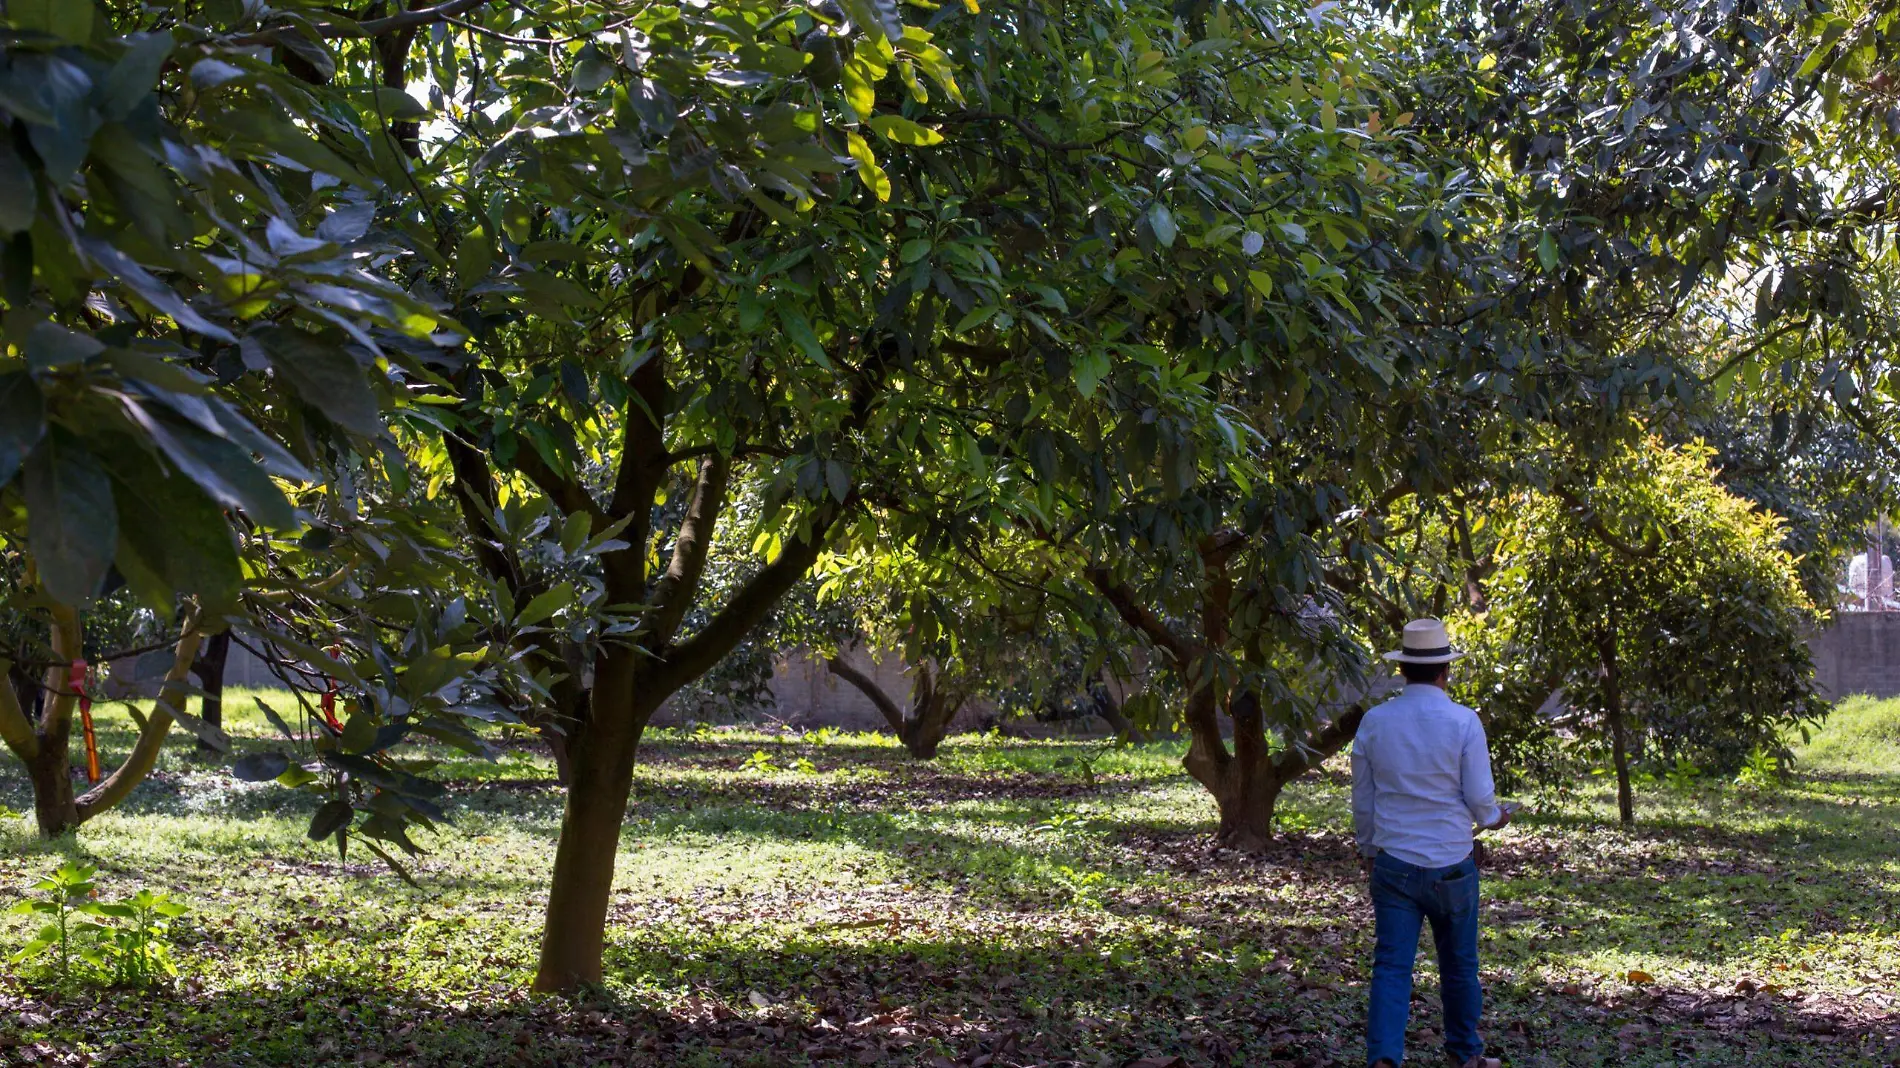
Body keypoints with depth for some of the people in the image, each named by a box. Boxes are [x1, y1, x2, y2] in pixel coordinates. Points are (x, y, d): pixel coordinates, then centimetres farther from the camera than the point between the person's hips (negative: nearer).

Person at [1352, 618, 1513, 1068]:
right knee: (1459, 964, 16)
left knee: (1391, 966, 0)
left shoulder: (1374, 722, -1)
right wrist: (1495, 817, 15)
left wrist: (1367, 849, 22)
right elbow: (1479, 798, -8)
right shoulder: (1464, 721, -9)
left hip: (1393, 862, 1)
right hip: (1451, 862, -1)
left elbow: (1362, 800, 7)